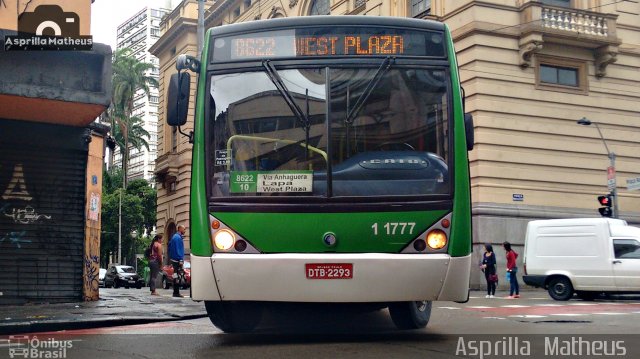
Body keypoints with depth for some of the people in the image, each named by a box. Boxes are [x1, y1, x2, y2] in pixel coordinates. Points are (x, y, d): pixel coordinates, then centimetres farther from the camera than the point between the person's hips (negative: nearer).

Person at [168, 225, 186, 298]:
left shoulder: (174, 236, 18)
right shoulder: (178, 237, -14)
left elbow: (169, 246, 23)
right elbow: (178, 249, -19)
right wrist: (181, 260, -20)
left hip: (173, 259, 11)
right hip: (177, 259, -11)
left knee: (176, 275, 13)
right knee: (177, 276, -9)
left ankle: (175, 292, 17)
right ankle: (176, 293, -8)